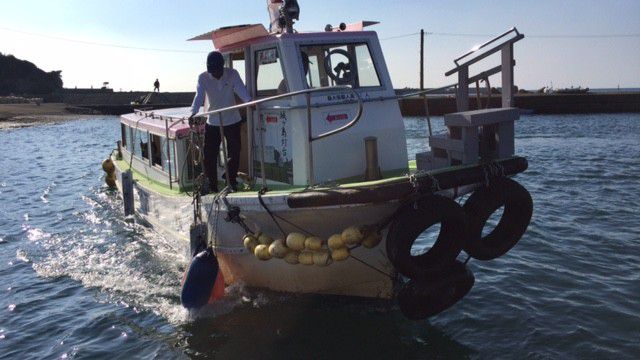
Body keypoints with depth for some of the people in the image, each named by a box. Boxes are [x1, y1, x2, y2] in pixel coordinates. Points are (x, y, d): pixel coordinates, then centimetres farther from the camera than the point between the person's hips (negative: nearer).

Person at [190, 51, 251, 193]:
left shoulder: (232, 74, -10)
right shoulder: (203, 78, -10)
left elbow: (241, 90, -21)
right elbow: (199, 96, -20)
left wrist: (249, 101, -42)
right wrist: (193, 112, -38)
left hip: (232, 120, 0)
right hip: (213, 122, 1)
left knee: (234, 153, 5)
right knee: (209, 155, -1)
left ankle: (232, 182, 22)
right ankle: (212, 185, 10)